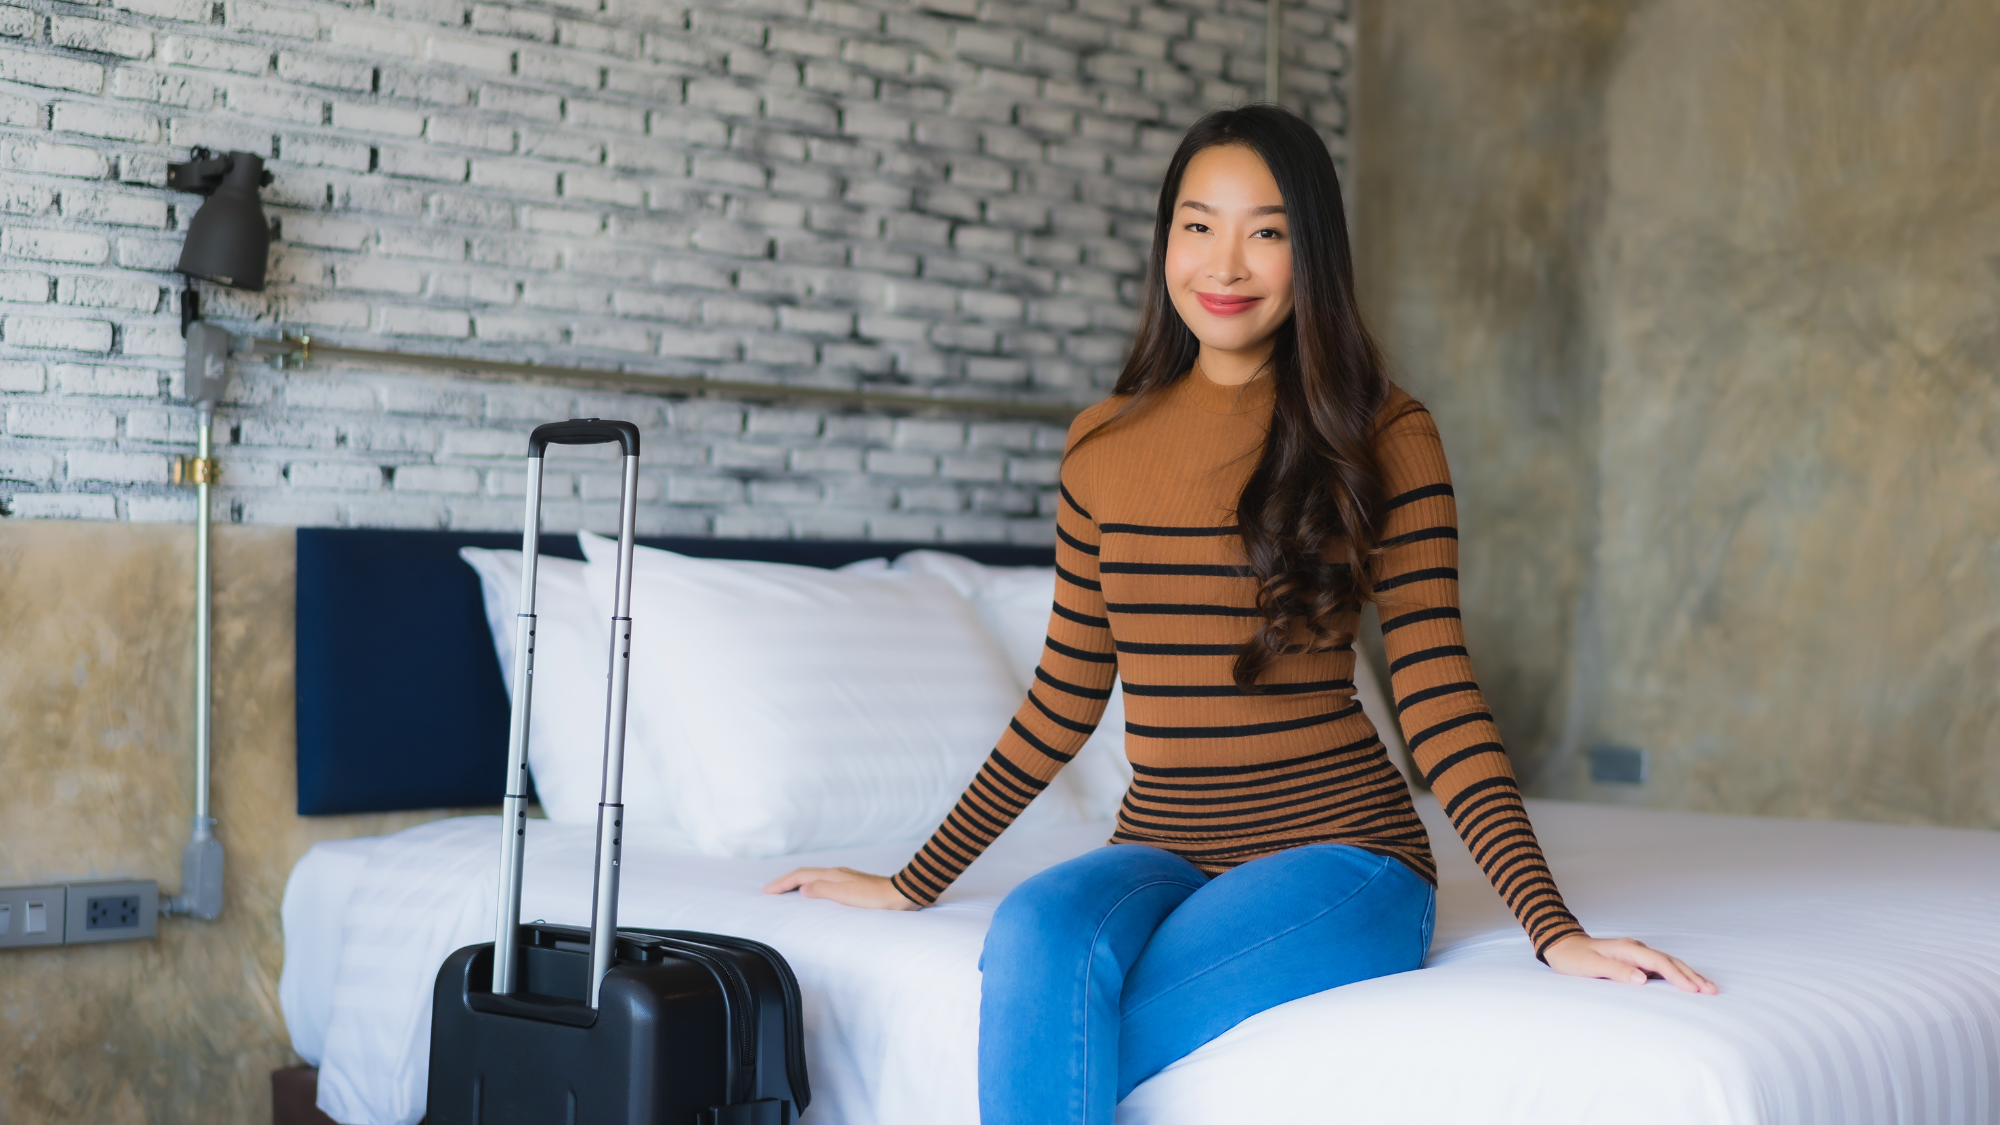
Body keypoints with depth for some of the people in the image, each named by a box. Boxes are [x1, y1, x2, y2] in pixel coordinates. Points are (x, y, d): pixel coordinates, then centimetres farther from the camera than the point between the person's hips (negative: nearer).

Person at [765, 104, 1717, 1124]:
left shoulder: (1383, 440, -3)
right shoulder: (1102, 444, 9)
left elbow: (1438, 702, -5)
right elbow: (1065, 702, 16)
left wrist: (1553, 928, -16)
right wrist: (911, 883, 18)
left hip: (1338, 849, -4)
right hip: (1158, 851, 4)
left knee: (1041, 1042, -28)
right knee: (1036, 933, -31)